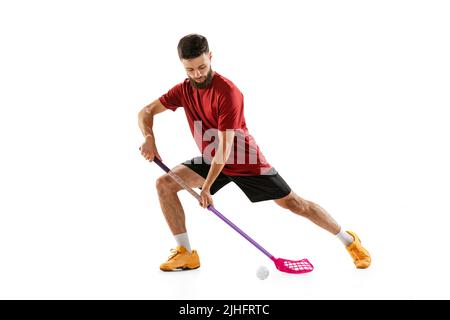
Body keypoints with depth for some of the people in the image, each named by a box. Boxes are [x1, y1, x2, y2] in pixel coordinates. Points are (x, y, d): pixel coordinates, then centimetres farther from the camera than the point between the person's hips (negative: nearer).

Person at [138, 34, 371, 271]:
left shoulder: (228, 93, -27)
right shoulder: (184, 90, -6)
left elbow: (225, 147, -27)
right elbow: (146, 112, -1)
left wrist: (206, 186, -27)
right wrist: (149, 138, -23)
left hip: (245, 163, -6)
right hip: (211, 160, 6)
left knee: (293, 203, -4)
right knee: (164, 184, -12)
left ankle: (349, 241, 15)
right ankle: (186, 254, -5)